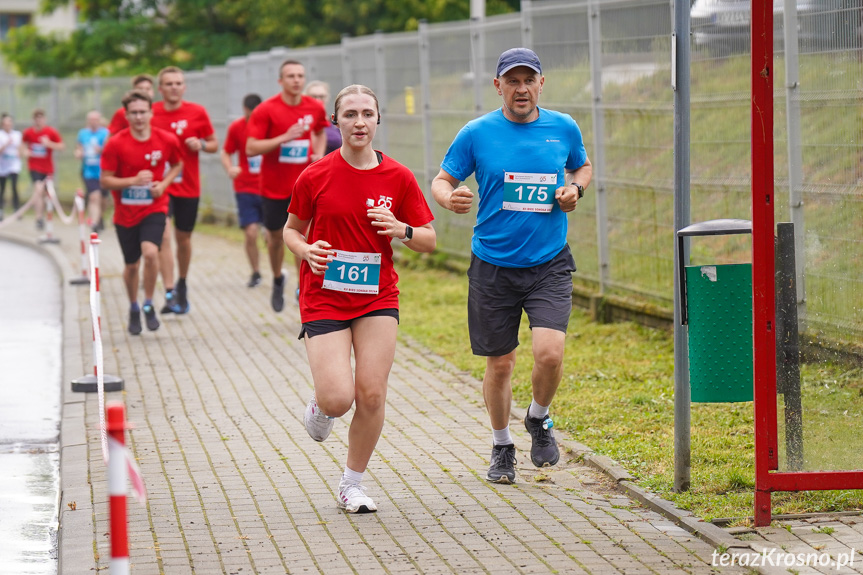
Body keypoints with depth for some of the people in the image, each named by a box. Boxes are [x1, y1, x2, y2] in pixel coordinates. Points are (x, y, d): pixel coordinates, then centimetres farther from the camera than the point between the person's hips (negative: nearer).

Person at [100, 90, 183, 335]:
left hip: (154, 208, 0)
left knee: (150, 252, -24)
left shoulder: (167, 140, -6)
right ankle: (133, 309, 36)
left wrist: (163, 184, -5)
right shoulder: (115, 144, -11)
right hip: (125, 213, 0)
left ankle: (149, 305, -4)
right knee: (131, 265, 10)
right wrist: (133, 181, -23)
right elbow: (105, 180, -8)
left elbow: (177, 165, 13)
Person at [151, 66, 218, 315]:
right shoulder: (151, 113, -3)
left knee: (183, 238, 13)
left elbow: (214, 144, 7)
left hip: (188, 186, 2)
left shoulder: (197, 113, -1)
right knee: (164, 235, -17)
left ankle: (182, 284, 38)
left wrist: (201, 145, -14)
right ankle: (170, 294, -20)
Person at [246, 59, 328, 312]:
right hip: (274, 184, -1)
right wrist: (285, 137, -26)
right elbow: (250, 148, -17)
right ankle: (277, 279, 38)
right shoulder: (265, 110, -13)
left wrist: (319, 154, 2)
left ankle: (303, 289, -4)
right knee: (276, 235, 12)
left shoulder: (315, 108, -1)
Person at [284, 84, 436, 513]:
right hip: (324, 297, -2)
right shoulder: (315, 177, -4)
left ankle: (353, 483, 13)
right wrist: (307, 250, -12)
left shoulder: (398, 178, 0)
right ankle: (320, 407, 25)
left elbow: (429, 240, 6)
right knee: (338, 399, -14)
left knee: (372, 394, -6)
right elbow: (291, 229, 9)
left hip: (377, 298, 2)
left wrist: (402, 230, -15)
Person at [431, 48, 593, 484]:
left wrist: (575, 189, -2)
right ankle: (502, 446, 31)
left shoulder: (564, 128, 2)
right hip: (493, 267, 0)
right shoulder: (477, 133, -4)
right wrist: (449, 198, -22)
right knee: (500, 364, 7)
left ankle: (539, 420, 13)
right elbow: (441, 181, 2)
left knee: (550, 351, -18)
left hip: (549, 265, 0)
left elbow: (582, 167, 21)